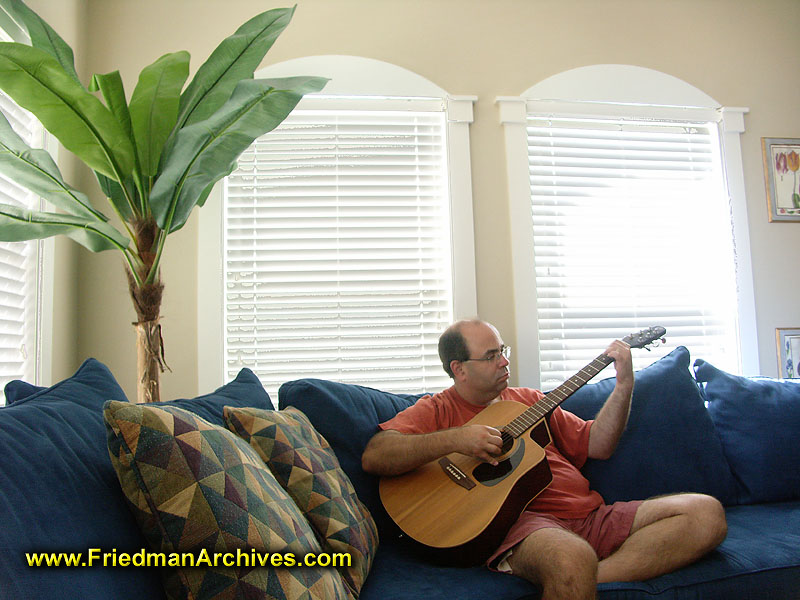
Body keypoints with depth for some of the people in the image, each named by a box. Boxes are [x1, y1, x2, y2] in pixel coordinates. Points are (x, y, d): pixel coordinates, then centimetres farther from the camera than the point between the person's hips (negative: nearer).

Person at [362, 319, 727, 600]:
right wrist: (455, 440, -19)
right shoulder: (435, 410, 8)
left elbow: (596, 445, 23)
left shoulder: (530, 400, 25)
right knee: (573, 560, -43)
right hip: (517, 517, -8)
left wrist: (623, 386, 11)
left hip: (589, 514, 8)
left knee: (707, 514, -12)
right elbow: (373, 457, -8)